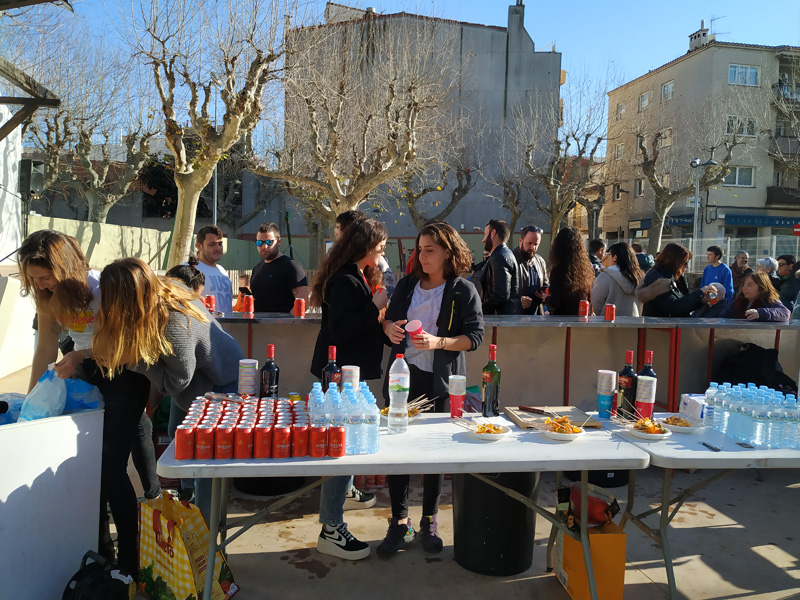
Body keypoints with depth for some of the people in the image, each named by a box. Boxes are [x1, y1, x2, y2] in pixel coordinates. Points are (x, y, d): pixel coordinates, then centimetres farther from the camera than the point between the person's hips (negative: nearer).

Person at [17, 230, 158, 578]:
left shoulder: (101, 287, -23)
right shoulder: (46, 297, -4)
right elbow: (46, 346, 3)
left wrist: (82, 355, -28)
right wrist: (32, 397, 4)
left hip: (124, 370, -6)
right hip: (85, 371, 7)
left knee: (111, 467, -9)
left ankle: (130, 559, 4)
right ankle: (101, 550, 25)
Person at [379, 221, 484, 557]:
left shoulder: (464, 291, -3)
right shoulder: (407, 284, 9)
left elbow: (475, 336, -8)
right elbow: (390, 318, 17)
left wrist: (438, 342, -22)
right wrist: (389, 327, -7)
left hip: (440, 382, -3)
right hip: (403, 377, 3)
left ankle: (429, 522, 27)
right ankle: (399, 523, 20)